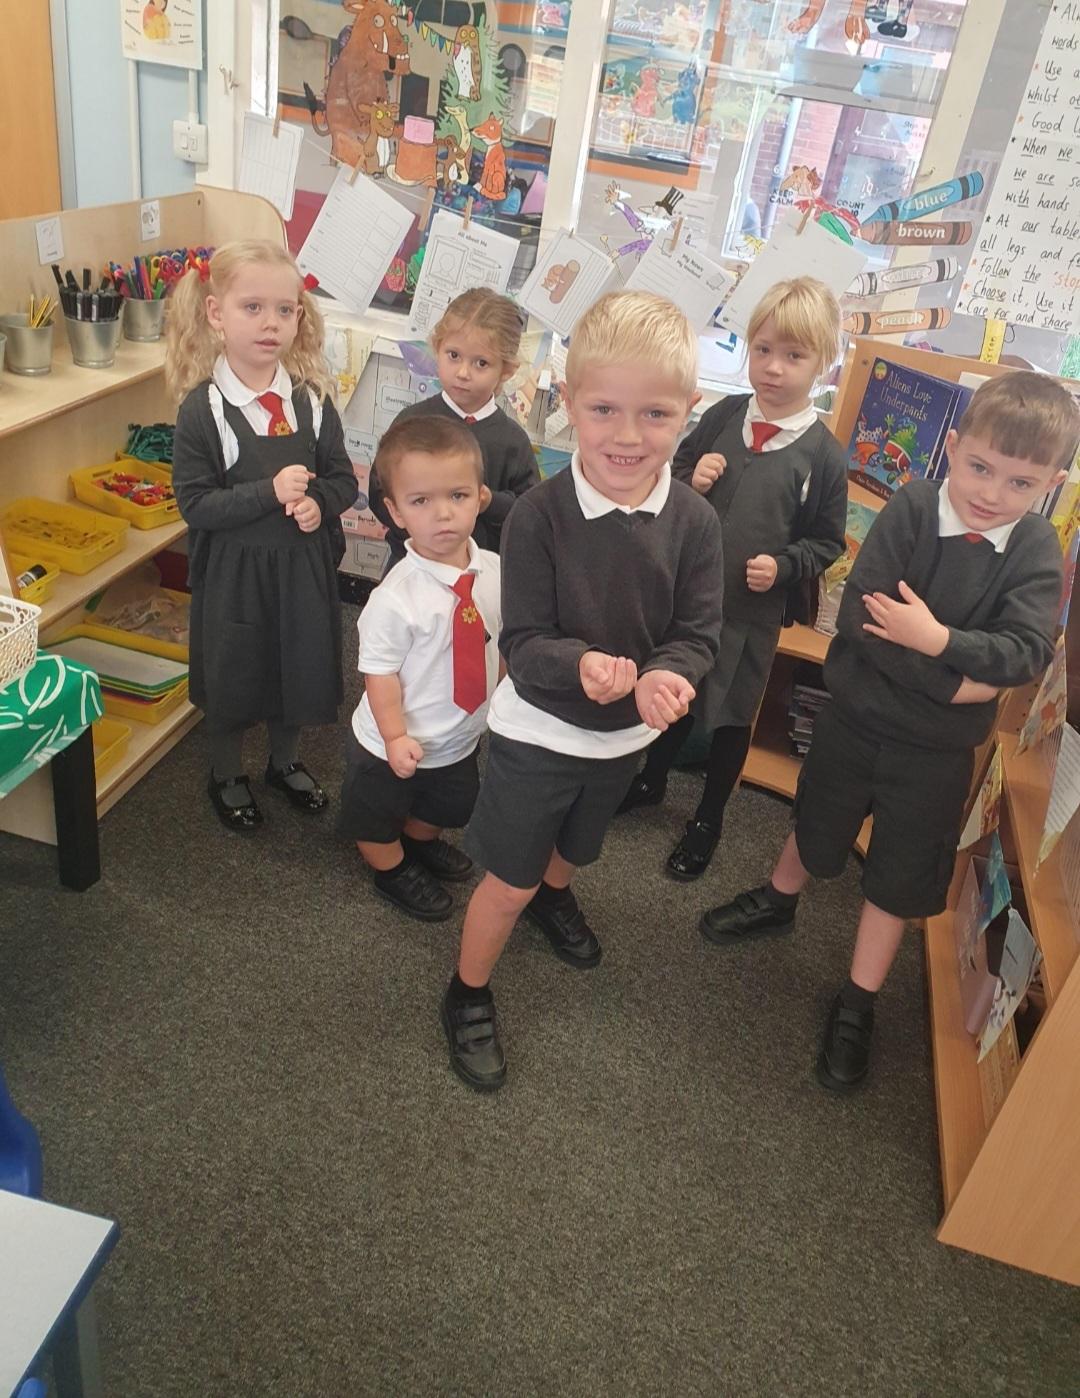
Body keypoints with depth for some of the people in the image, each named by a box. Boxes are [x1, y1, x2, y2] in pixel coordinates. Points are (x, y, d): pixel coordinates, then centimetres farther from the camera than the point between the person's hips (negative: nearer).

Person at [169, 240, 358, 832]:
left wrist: (318, 502, -18)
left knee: (298, 669, 19)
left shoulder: (311, 400, -3)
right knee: (233, 678, 13)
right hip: (233, 571, -3)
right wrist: (270, 493, -27)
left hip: (302, 567, 4)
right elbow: (195, 503, -17)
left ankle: (284, 762, 45)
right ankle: (226, 776, 38)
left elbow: (343, 479, 3)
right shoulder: (201, 409, -14)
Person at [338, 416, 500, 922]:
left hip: (461, 739, 6)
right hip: (393, 748, -5)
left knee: (445, 807, 32)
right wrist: (396, 737, -24)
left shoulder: (494, 571, -14)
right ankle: (394, 871, 52)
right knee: (378, 821, 21)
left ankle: (423, 843, 63)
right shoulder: (396, 598, -31)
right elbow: (380, 672, -23)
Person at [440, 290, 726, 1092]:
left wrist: (666, 676, -35)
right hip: (538, 730, -4)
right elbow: (523, 643, -22)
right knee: (510, 881, 9)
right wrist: (581, 664, -43)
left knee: (576, 846, 31)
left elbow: (699, 635, -12)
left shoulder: (694, 522, -14)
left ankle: (555, 897, 66)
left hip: (626, 734, 4)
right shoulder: (540, 515, -23)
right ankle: (469, 996, 35)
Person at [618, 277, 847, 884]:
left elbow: (828, 542, -4)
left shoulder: (824, 454, -12)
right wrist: (689, 481, -13)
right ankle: (652, 781, 47)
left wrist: (783, 567, -20)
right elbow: (674, 475, 9)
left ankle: (709, 819, 34)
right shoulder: (723, 416, -4)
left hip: (752, 611, -3)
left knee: (733, 715, 13)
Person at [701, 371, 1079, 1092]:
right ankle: (777, 901, 53)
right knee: (818, 828, 22)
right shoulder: (911, 507, -16)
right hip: (857, 714, 0)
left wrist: (938, 639, -38)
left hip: (937, 747, 1)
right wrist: (952, 683, -25)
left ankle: (858, 1002, 31)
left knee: (900, 875, 13)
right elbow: (858, 613, -24)